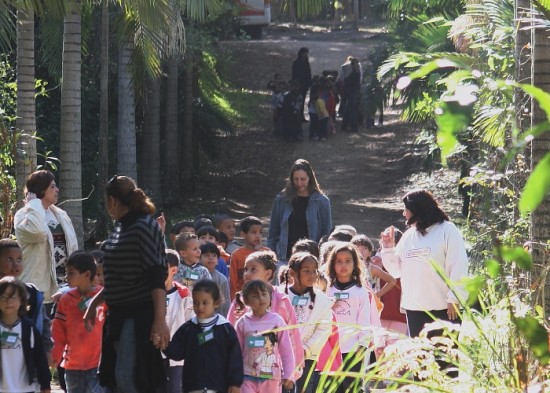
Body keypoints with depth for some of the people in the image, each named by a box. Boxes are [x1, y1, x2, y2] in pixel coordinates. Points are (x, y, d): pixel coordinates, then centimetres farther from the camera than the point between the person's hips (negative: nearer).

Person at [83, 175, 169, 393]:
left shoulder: (144, 228, -14)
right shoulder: (120, 227, 12)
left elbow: (156, 278, -20)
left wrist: (160, 320, -26)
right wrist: (94, 304, 25)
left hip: (140, 315, -9)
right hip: (119, 313, 9)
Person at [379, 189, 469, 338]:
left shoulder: (447, 230, -4)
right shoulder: (408, 236, 15)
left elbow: (458, 268, -9)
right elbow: (396, 270, 18)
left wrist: (453, 299, -14)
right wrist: (388, 248, 4)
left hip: (443, 308, -6)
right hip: (414, 309, 6)